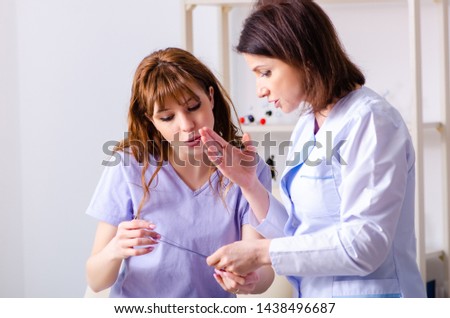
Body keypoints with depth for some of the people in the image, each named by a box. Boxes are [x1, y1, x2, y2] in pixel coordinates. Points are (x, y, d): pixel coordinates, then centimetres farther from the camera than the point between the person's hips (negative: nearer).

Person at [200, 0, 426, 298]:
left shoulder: (369, 120, -16)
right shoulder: (306, 127, 7)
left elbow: (365, 243, -22)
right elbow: (298, 235, 7)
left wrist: (261, 252, -17)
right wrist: (249, 184, -6)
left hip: (367, 294, -7)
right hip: (315, 298, 7)